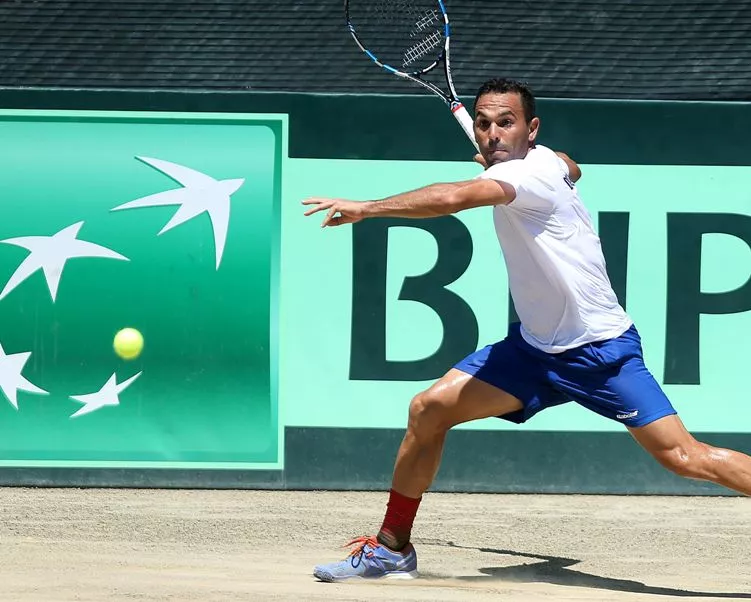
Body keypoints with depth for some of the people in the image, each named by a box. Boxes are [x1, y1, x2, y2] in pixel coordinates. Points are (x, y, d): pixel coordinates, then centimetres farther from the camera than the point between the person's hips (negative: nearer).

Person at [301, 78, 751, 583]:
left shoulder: (531, 170, -22)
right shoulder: (554, 163, 4)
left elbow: (455, 197, -41)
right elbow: (571, 170, 32)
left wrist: (367, 208, -42)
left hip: (602, 350, -9)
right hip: (534, 347, 9)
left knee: (683, 457, -17)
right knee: (429, 409, -2)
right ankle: (392, 547, 10)